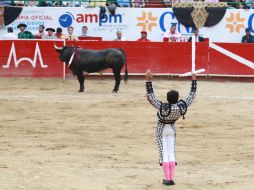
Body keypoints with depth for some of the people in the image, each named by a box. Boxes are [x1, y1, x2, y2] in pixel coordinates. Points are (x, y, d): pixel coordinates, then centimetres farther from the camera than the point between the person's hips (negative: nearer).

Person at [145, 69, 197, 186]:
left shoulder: (163, 107, -35)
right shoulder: (182, 107, -25)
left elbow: (150, 97, -34)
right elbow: (192, 95, -12)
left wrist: (148, 80, -35)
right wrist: (194, 80, -4)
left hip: (161, 130, -3)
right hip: (172, 129, 3)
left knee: (164, 153, 1)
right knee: (172, 153, 9)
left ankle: (167, 178, -3)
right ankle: (171, 178, 4)